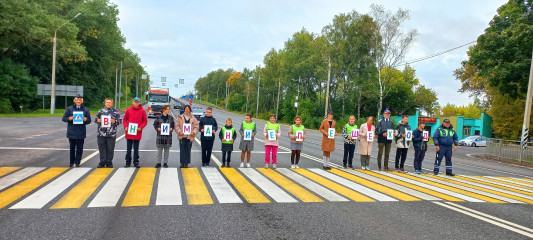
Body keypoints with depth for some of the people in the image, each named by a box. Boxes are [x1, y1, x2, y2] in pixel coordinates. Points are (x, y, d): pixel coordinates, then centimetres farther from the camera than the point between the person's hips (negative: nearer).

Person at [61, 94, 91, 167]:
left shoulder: (86, 109, 10)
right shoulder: (69, 109, 8)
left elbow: (89, 120, 8)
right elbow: (64, 118, 5)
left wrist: (85, 119, -14)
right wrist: (70, 118, -15)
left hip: (81, 132, 0)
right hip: (71, 132, 0)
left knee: (79, 148, 0)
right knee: (72, 148, 6)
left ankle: (77, 162, 8)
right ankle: (71, 162, 16)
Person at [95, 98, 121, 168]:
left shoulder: (115, 111, 6)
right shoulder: (101, 111, 11)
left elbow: (119, 121, 4)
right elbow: (96, 118, 14)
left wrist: (114, 121, -16)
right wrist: (98, 120, -8)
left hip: (111, 134, -2)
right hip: (101, 133, 2)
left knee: (110, 149, 2)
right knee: (102, 148, 5)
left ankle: (109, 163, 13)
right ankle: (102, 163, 14)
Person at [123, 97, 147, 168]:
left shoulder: (142, 111, -1)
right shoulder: (128, 110, 2)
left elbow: (145, 121, 3)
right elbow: (125, 119, 10)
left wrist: (141, 127, -11)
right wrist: (125, 126, -5)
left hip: (137, 133, -1)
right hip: (129, 132, 1)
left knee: (136, 148, 7)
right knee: (128, 148, 8)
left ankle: (136, 162, 15)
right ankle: (128, 162, 17)